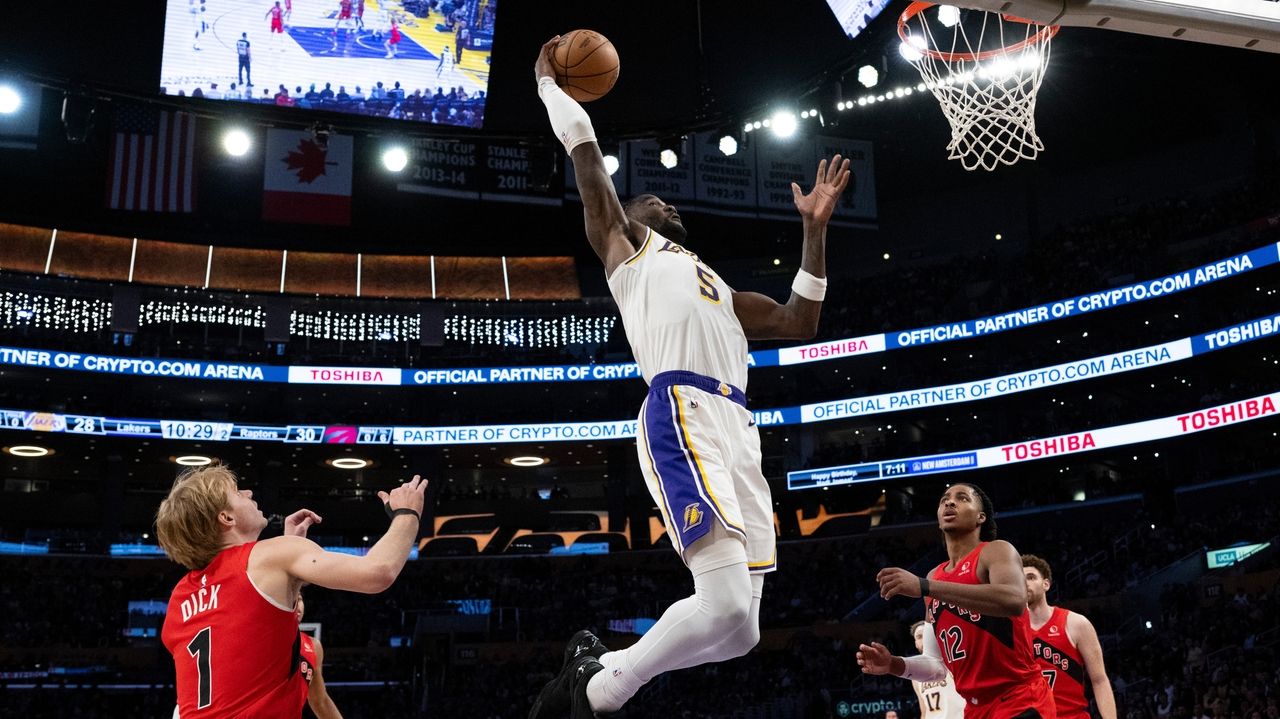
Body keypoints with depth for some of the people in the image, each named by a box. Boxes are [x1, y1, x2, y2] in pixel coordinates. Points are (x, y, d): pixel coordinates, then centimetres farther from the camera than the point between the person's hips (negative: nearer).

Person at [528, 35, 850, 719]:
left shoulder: (718, 287, 37)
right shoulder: (626, 246, 20)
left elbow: (799, 322, 29)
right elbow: (586, 151, 19)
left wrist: (815, 228, 26)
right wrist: (549, 82, 33)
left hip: (738, 431, 7)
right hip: (683, 417, -7)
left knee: (736, 626, 0)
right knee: (729, 604, -23)